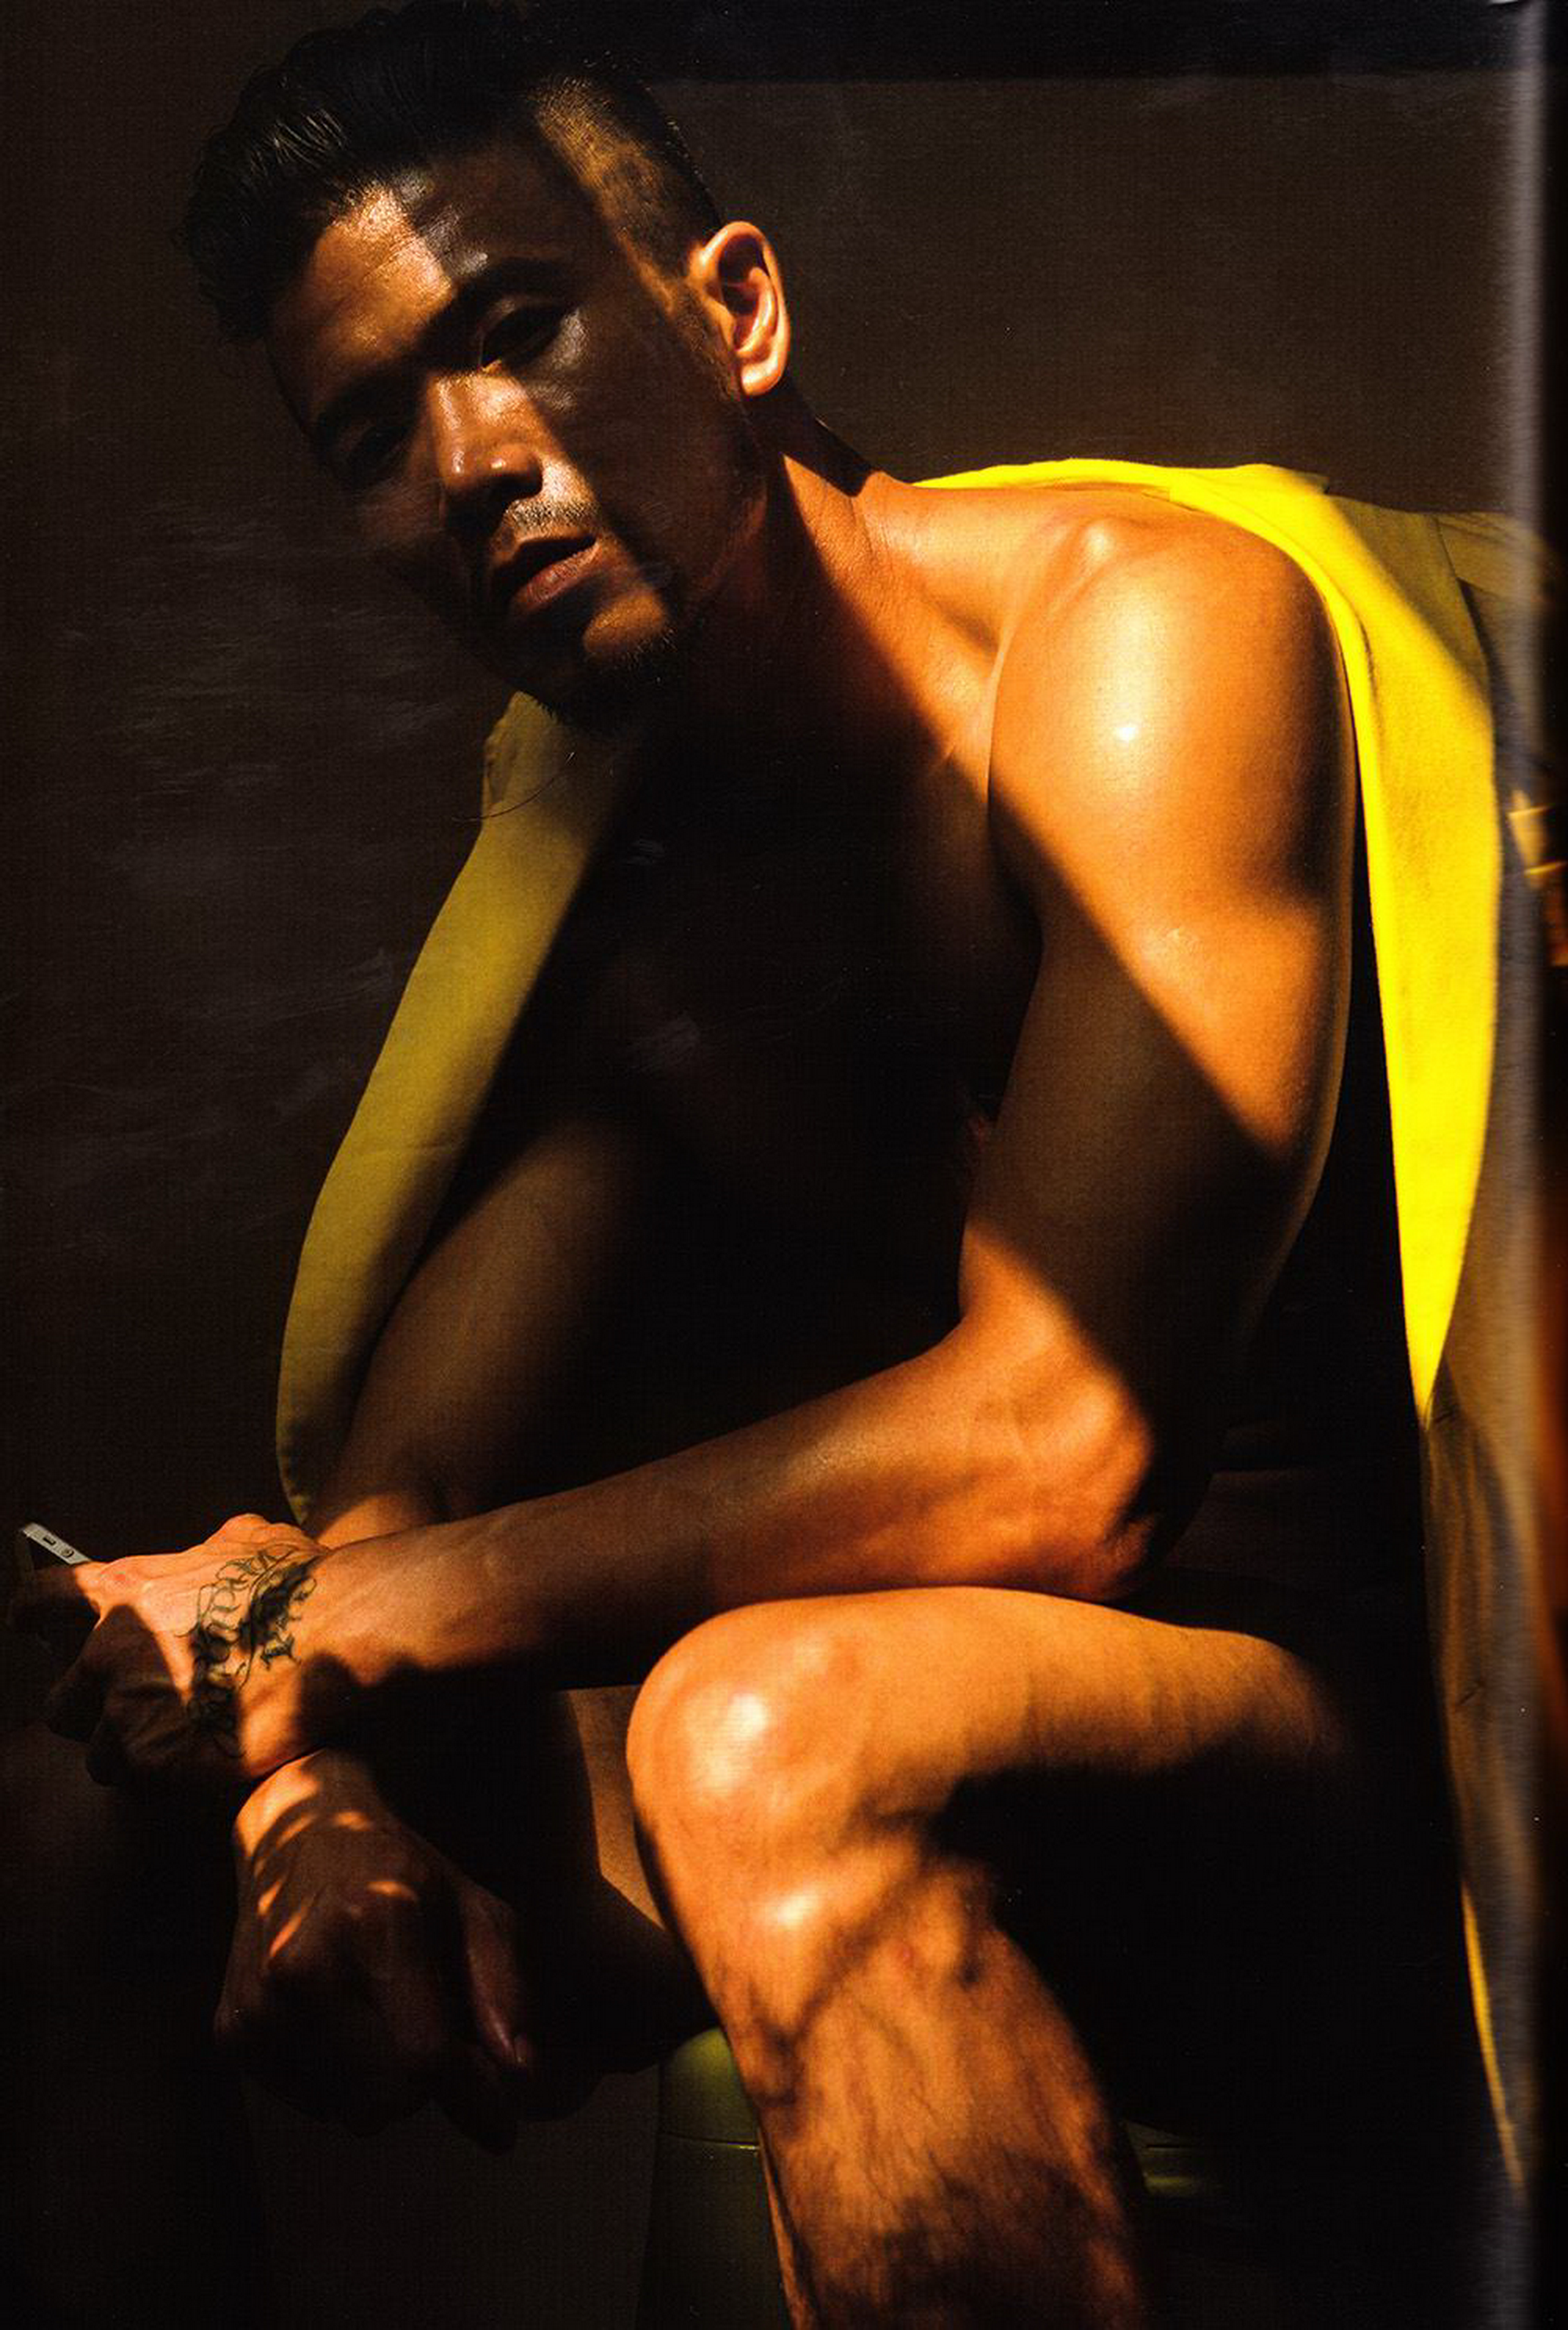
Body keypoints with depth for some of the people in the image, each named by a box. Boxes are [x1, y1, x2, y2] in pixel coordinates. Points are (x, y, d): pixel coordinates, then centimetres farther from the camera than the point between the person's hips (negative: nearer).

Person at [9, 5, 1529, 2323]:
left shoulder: (1146, 619, -15)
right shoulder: (611, 904, 9)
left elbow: (1051, 1453, -24)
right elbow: (401, 1471, 6)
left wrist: (325, 1614, -19)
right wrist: (318, 1785, -17)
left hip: (1375, 1721, -6)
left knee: (772, 1729, -34)